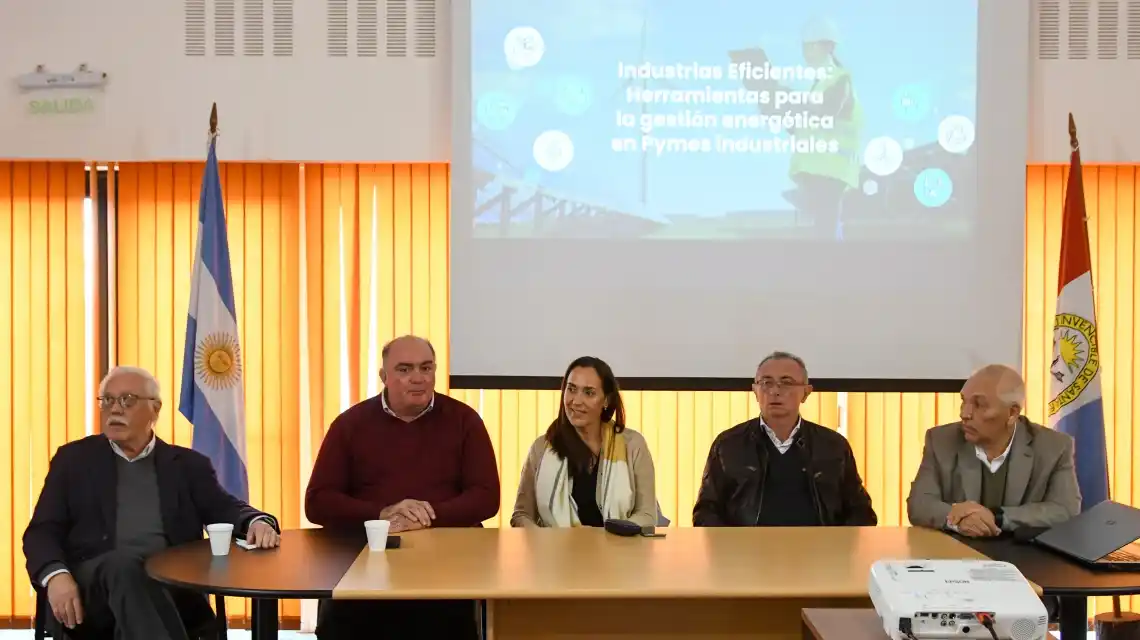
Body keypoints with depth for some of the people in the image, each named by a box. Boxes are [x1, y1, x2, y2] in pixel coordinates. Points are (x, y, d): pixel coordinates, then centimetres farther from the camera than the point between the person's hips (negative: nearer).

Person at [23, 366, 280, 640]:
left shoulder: (188, 464, 20)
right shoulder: (74, 458, 18)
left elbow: (226, 509, 9)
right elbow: (43, 531, 9)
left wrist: (257, 522, -16)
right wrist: (57, 576, -13)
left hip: (172, 580, 0)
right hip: (95, 581, 0)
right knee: (125, 564, -37)